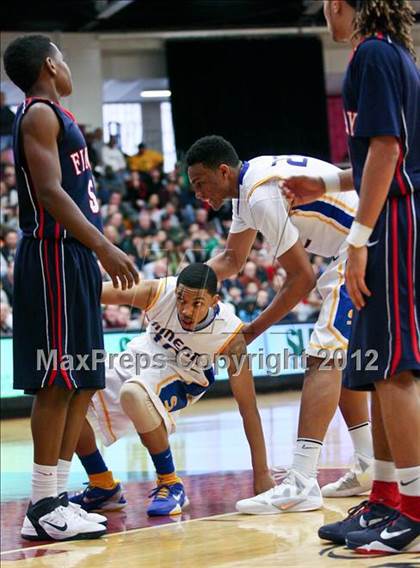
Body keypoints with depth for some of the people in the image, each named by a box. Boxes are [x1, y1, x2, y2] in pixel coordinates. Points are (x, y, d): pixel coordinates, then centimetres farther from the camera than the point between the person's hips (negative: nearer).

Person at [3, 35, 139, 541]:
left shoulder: (54, 115, 21)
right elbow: (49, 192, -19)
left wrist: (98, 251, 20)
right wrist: (104, 246, -23)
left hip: (73, 258, 10)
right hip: (54, 257, -10)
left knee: (82, 383, 9)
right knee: (58, 381, -10)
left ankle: (57, 496, 12)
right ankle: (43, 508, -7)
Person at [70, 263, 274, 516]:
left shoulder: (230, 335, -31)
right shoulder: (159, 292, -29)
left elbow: (248, 407, -26)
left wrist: (262, 475, -24)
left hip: (182, 376, -4)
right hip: (144, 353, 4)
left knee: (134, 393, -37)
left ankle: (171, 485, -20)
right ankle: (104, 488, 15)